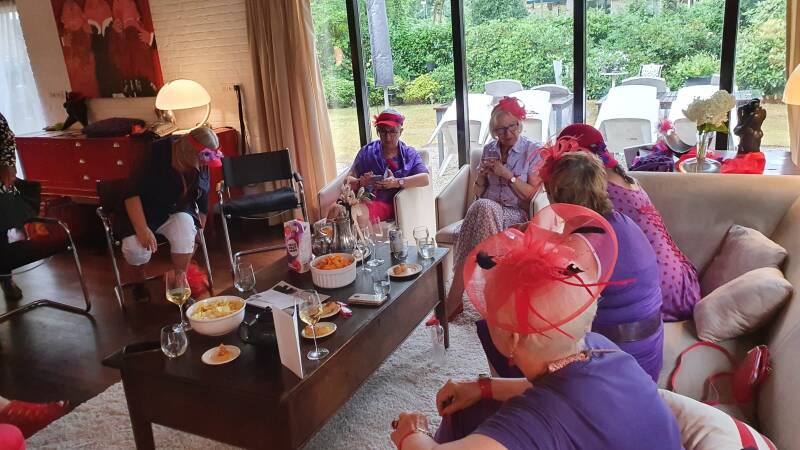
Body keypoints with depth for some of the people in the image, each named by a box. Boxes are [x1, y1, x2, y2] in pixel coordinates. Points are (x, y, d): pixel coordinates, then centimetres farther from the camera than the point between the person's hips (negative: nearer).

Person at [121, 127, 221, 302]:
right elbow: (132, 194, -25)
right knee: (135, 248, -30)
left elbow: (203, 202, 3)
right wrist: (142, 229, -34)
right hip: (142, 211, -3)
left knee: (186, 225, -32)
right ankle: (139, 281, 7)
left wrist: (198, 231, 5)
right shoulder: (157, 155, -25)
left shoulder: (201, 165, -9)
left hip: (177, 212, 3)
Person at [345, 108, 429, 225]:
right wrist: (360, 182, -11)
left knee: (361, 214, -36)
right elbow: (349, 180, 13)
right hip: (366, 200, 2)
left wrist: (397, 182, -15)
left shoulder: (409, 154, 14)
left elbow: (425, 178, -2)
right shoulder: (366, 152, 16)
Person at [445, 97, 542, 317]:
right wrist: (482, 174, -2)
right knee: (481, 207, -36)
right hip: (486, 211, 3)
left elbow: (532, 194, -2)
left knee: (481, 208, -36)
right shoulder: (489, 150, 15)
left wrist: (508, 175, -11)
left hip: (515, 215, -3)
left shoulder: (532, 151, 3)